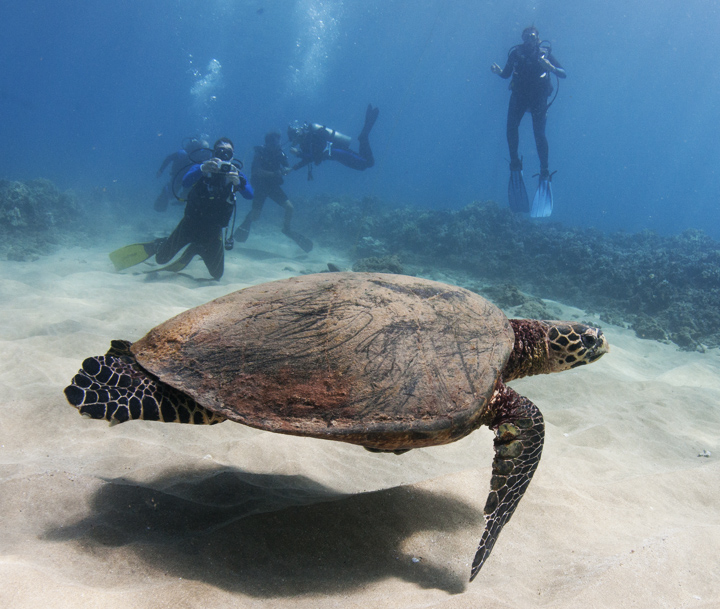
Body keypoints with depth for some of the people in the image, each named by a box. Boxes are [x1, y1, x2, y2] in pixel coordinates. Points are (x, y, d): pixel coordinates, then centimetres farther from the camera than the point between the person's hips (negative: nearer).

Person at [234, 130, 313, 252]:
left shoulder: (280, 153, -5)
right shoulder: (260, 153, -17)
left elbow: (288, 168, -1)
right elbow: (257, 171, -27)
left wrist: (285, 170, -25)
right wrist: (274, 173, -38)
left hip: (274, 186, 4)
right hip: (260, 186, -3)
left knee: (289, 207, -10)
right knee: (256, 215, -6)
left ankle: (287, 228, 16)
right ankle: (248, 220, 32)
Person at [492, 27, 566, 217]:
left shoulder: (545, 53, -3)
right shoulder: (516, 52, 2)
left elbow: (563, 74, -6)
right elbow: (506, 74, 10)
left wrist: (552, 69, -27)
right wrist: (498, 71, -13)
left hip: (538, 97, -2)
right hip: (519, 95, 2)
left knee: (539, 134, -14)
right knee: (511, 127, -17)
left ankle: (545, 174, -6)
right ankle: (515, 165, 4)